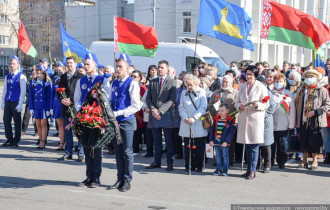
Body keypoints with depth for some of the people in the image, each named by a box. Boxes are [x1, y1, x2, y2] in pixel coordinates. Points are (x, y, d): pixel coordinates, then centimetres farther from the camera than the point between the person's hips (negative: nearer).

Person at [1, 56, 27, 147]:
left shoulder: (21, 77, -3)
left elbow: (23, 91, -7)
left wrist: (20, 104, -12)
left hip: (16, 102, -5)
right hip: (7, 102, 5)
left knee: (17, 122, 2)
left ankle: (16, 141, 12)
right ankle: (9, 140, 16)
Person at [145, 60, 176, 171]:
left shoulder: (172, 82, 0)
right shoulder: (152, 82, 14)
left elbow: (172, 99, -8)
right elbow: (148, 98, 10)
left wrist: (160, 110, -15)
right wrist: (153, 109, -7)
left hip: (166, 115, -4)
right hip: (154, 116, 4)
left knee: (169, 141, 2)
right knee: (157, 141, 10)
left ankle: (170, 162, 9)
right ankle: (157, 161, 17)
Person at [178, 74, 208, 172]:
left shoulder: (201, 92, 2)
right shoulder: (184, 93, 12)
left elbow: (203, 107, -5)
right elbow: (181, 107, 7)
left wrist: (194, 117, -16)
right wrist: (185, 117, -10)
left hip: (199, 123, -2)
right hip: (186, 124, 3)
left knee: (200, 146, 0)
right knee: (188, 146, 4)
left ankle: (199, 166, 9)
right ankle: (189, 166, 12)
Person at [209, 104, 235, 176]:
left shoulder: (230, 121, -8)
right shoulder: (216, 120, 7)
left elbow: (231, 132, -11)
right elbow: (212, 130, 11)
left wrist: (226, 141, -16)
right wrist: (211, 140, 3)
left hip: (224, 143, -5)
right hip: (216, 142, 5)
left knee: (225, 156, 4)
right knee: (218, 156, 12)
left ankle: (225, 170, 13)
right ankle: (218, 169, 21)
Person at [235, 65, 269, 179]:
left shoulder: (261, 87, 1)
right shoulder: (242, 87, 14)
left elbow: (266, 104, -1)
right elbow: (236, 102, 15)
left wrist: (258, 105, -20)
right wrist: (240, 106, -7)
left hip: (256, 119, -4)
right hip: (244, 118, 4)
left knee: (254, 146, -4)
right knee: (247, 145, 9)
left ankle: (252, 170, 1)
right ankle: (249, 169, 17)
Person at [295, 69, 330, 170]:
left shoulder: (322, 90, -5)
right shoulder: (301, 90, 9)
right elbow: (297, 105, 12)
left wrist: (315, 112, -18)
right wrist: (297, 120, 7)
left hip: (315, 121, -4)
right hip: (303, 121, 4)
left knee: (314, 142, 0)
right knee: (303, 141, 8)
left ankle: (315, 161, 15)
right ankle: (304, 161, 20)